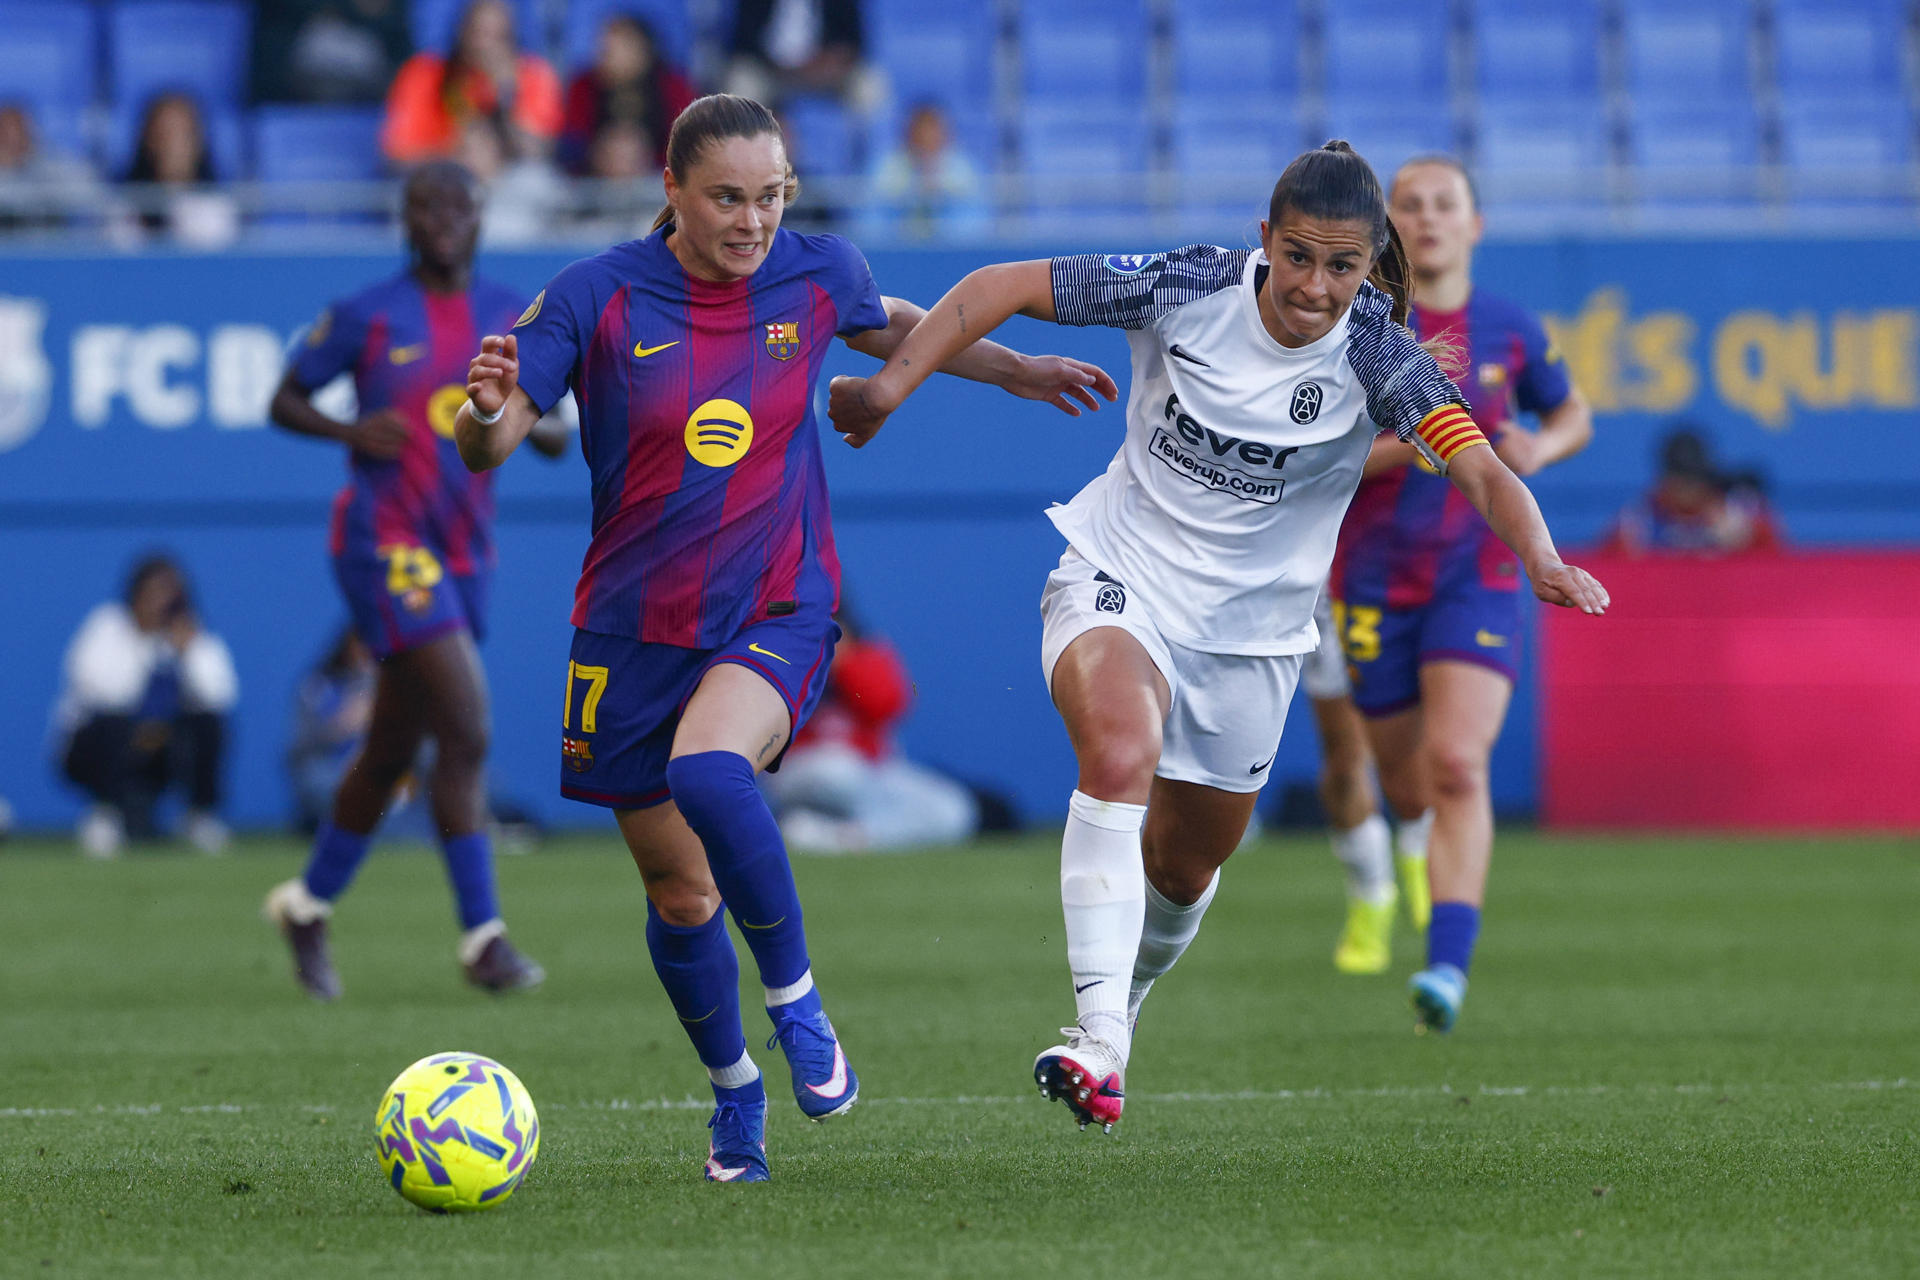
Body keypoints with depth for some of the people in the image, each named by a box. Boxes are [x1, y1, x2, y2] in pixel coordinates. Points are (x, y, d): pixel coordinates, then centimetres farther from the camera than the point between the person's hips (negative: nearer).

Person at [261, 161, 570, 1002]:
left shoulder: (513, 318, 9)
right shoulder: (367, 316, -4)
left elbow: (543, 419, 16)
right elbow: (284, 400, 4)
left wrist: (543, 430, -8)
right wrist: (348, 433, -16)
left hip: (465, 552, 6)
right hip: (386, 544, -6)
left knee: (392, 750, 14)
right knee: (466, 733, -17)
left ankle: (307, 905, 33)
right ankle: (482, 938, -15)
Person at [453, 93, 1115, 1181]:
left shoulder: (819, 276, -3)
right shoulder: (597, 297, -10)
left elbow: (891, 327, 22)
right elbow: (488, 450, -13)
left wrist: (1018, 370, 30)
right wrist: (488, 408, -36)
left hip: (779, 612, -1)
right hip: (637, 630, 1)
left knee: (708, 770, -34)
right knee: (681, 897, 9)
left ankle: (796, 1002, -14)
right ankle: (735, 1091, 36)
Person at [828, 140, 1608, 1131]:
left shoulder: (1375, 356, -16)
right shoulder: (1187, 290, -16)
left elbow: (1481, 470, -29)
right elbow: (1003, 287, -9)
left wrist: (1541, 560, -48)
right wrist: (892, 384, -16)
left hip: (1250, 630, 2)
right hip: (1118, 577, -2)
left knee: (1185, 868, 15)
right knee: (1120, 758, -32)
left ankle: (1118, 999, 48)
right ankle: (1099, 1045, -37)